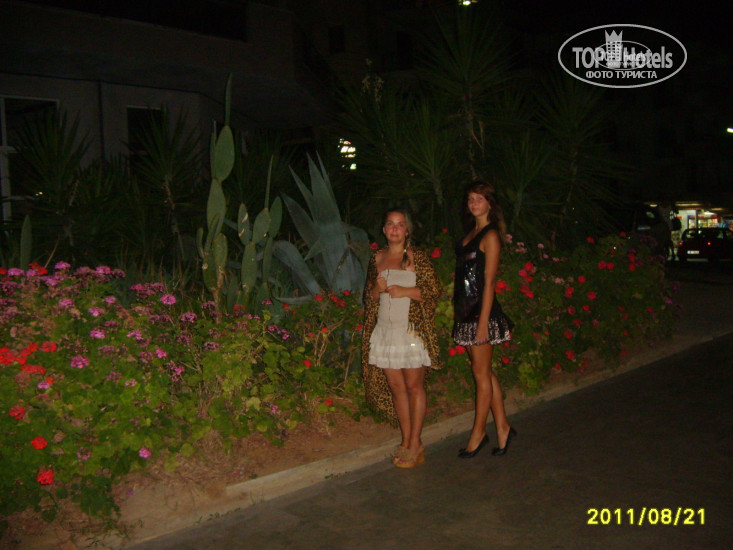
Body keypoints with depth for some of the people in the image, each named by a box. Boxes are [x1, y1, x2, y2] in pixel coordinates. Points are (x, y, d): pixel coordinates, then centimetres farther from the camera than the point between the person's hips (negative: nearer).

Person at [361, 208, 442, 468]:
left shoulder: (417, 257, -1)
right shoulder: (377, 258, 12)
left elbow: (434, 290, -5)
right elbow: (368, 297, 16)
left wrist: (405, 291, -16)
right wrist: (377, 288, -6)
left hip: (412, 330, -4)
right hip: (385, 331, 5)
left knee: (414, 386, 0)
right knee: (396, 387, 8)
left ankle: (415, 443, 9)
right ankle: (406, 441, 18)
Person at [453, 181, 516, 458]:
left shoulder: (490, 235, -10)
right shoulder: (472, 233, 15)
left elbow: (489, 282, -15)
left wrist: (483, 322, -18)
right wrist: (457, 309, 13)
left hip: (481, 310, -9)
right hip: (465, 310, 9)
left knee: (481, 372, 2)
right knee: (485, 372, 12)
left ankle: (478, 433, 13)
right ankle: (503, 428, 22)